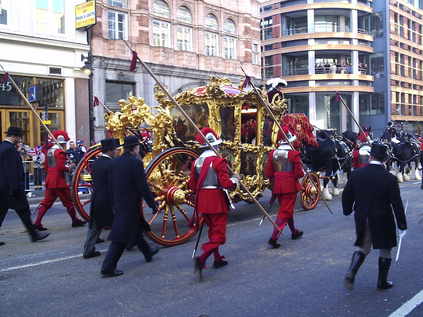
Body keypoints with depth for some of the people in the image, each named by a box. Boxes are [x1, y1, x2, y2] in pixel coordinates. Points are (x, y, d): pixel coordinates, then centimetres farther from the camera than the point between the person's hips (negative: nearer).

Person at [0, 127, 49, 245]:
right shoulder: (10, 149, -16)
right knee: (23, 210, -1)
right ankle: (34, 234, 8)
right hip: (11, 187, -9)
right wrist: (15, 188, -21)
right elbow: (12, 171, -22)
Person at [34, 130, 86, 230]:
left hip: (49, 181, 8)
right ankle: (75, 220, 16)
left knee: (46, 202, 9)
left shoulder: (49, 151, 14)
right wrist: (69, 169, -5)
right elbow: (61, 167, -21)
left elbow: (46, 166, 19)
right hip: (59, 181, -8)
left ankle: (37, 223, 4)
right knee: (68, 201, 5)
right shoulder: (60, 152, -14)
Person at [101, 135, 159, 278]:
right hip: (130, 204, -8)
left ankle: (148, 252, 43)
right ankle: (108, 268, -1)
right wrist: (153, 204, -11)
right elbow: (143, 187, -19)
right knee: (121, 237, -3)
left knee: (136, 228, 25)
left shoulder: (116, 161, 4)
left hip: (118, 203, 9)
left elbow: (113, 183, 10)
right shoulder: (136, 162, -18)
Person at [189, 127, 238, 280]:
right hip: (217, 202, -7)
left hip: (202, 202, 7)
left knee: (212, 230, 22)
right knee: (218, 234, -1)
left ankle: (217, 259, 32)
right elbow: (225, 183, -18)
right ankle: (201, 259, -19)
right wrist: (234, 181, 2)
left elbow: (192, 185, 9)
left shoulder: (196, 162, 6)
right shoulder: (218, 161, -13)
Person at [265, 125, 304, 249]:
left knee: (286, 209, 22)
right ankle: (274, 237, -12)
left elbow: (268, 173, 4)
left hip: (277, 186, 6)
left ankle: (294, 231, 40)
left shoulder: (272, 154, 2)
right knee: (284, 212, -2)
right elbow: (299, 173, -14)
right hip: (290, 186, -6)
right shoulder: (294, 154, -13)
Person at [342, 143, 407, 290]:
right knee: (385, 250, 15)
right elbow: (397, 204, -12)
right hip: (383, 221, -3)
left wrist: (348, 210, 20)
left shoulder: (356, 174, -6)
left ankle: (350, 274, 1)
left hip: (362, 219, 3)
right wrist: (402, 224, -2)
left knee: (363, 248, 19)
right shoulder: (390, 178, -15)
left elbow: (346, 195, 2)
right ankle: (382, 282, 24)